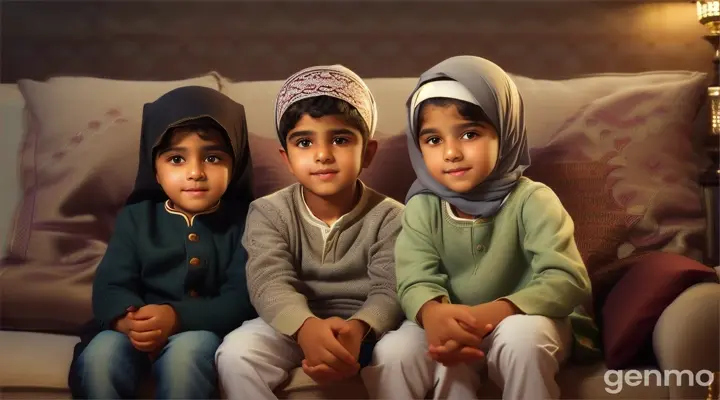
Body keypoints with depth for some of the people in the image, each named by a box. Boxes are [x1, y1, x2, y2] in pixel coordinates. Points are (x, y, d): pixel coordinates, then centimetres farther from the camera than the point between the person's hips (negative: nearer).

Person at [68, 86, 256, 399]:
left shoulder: (242, 220, -1)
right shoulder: (135, 217, 8)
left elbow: (241, 298, -10)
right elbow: (110, 285, -1)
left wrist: (177, 317, -27)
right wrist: (126, 318, -26)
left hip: (204, 330, -2)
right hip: (138, 332, 3)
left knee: (185, 353, -35)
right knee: (99, 355, -28)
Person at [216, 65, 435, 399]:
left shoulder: (389, 216, -8)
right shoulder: (268, 213, -6)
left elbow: (390, 291, -18)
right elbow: (270, 283, -21)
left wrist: (357, 329, -43)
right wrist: (307, 328, -44)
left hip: (368, 325, -1)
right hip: (294, 326, 1)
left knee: (400, 352, -32)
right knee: (235, 352, -25)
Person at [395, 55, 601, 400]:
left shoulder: (531, 200, -14)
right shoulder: (422, 207, -4)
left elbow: (567, 280, -24)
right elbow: (416, 281, -13)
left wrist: (488, 315, -40)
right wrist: (433, 313, -40)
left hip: (536, 326, -1)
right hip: (460, 332, 2)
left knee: (519, 334, -36)